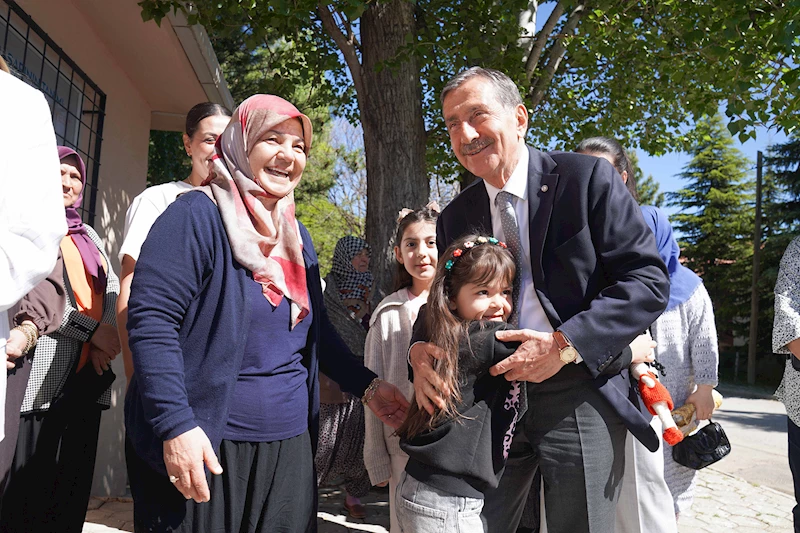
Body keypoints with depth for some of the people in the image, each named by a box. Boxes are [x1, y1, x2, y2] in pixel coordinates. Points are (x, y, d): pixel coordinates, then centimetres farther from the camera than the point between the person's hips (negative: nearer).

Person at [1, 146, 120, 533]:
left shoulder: (87, 234, 19)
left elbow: (112, 286, 11)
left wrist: (110, 334, -7)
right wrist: (91, 329, -17)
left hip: (88, 374, 6)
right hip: (44, 375, -6)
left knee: (74, 482, 11)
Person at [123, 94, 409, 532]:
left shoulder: (297, 236, 10)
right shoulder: (198, 216, -11)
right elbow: (150, 319, -18)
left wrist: (366, 386, 7)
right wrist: (175, 425, -24)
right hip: (204, 449, -6)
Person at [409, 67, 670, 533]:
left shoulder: (587, 178, -7)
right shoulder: (455, 218, 7)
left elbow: (649, 282, -11)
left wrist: (566, 345, -21)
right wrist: (420, 350, -9)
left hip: (579, 394, -3)